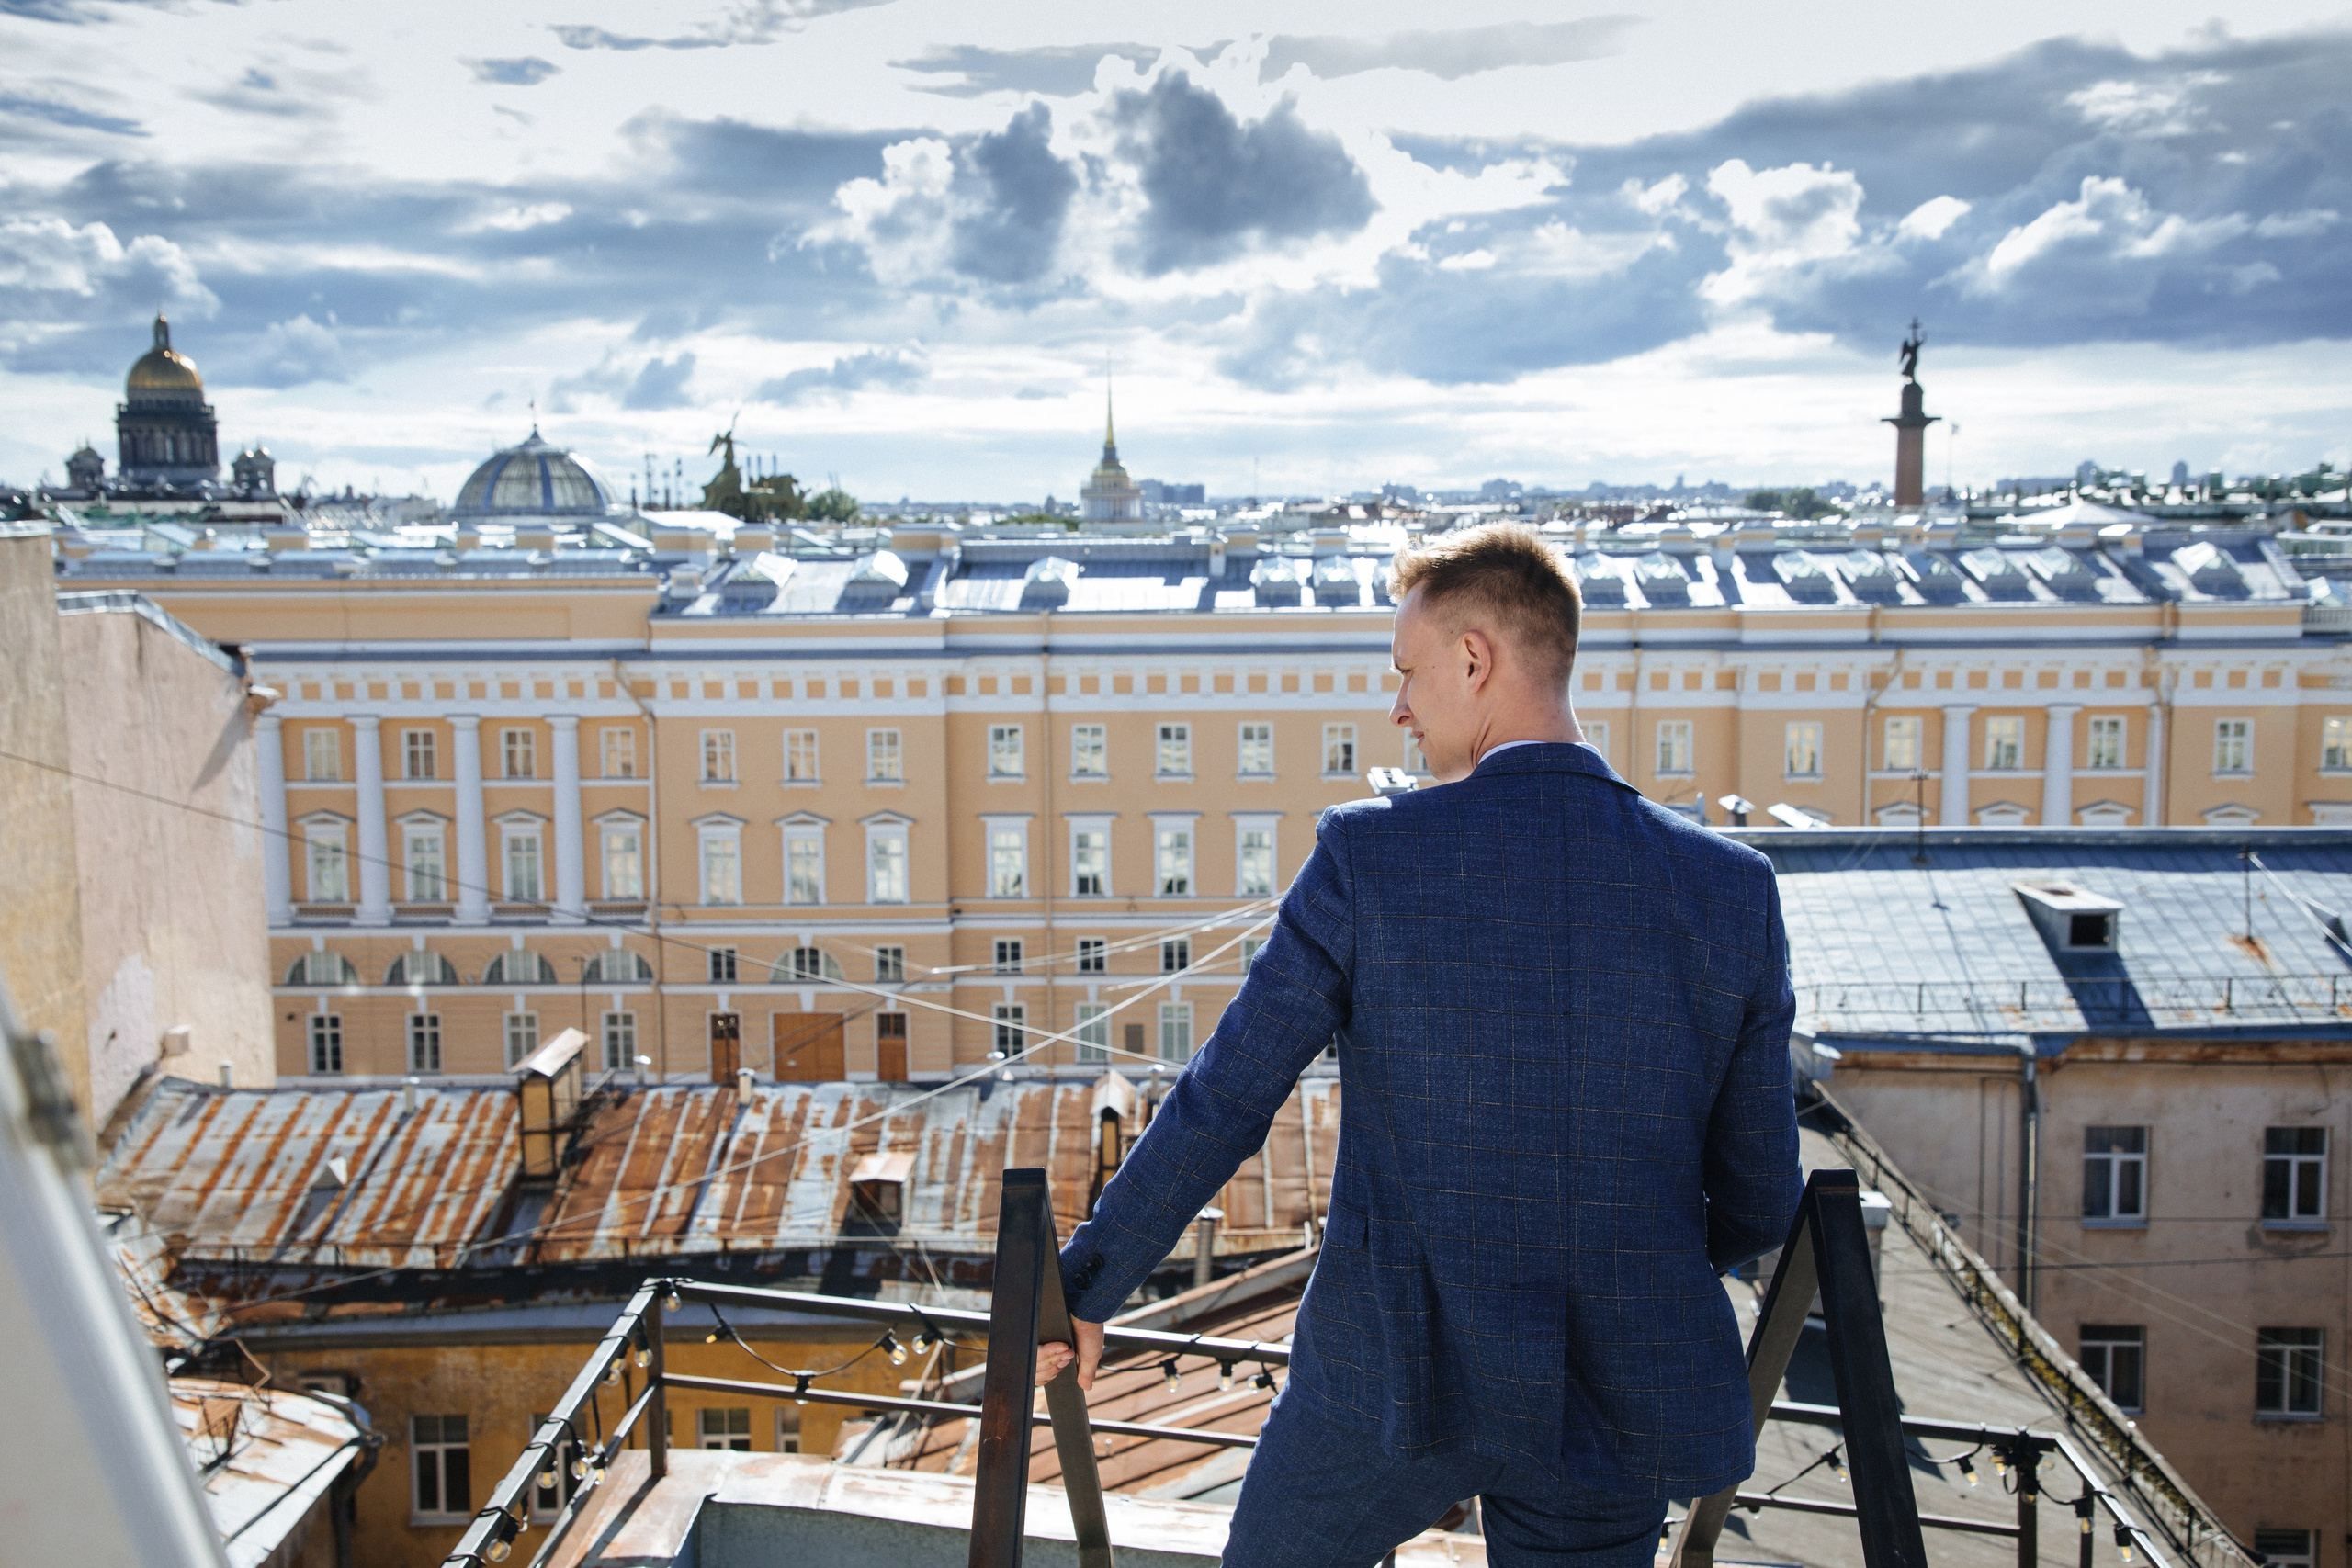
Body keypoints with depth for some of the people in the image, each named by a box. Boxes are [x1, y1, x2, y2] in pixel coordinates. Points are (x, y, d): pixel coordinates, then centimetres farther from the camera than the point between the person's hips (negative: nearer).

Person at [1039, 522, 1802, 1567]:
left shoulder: (1369, 855, -12)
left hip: (1396, 1374, -2)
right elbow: (1758, 1202, 3)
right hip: (1619, 1397, 3)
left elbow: (1217, 1110, -8)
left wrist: (1086, 1288, 6)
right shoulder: (1730, 889, -5)